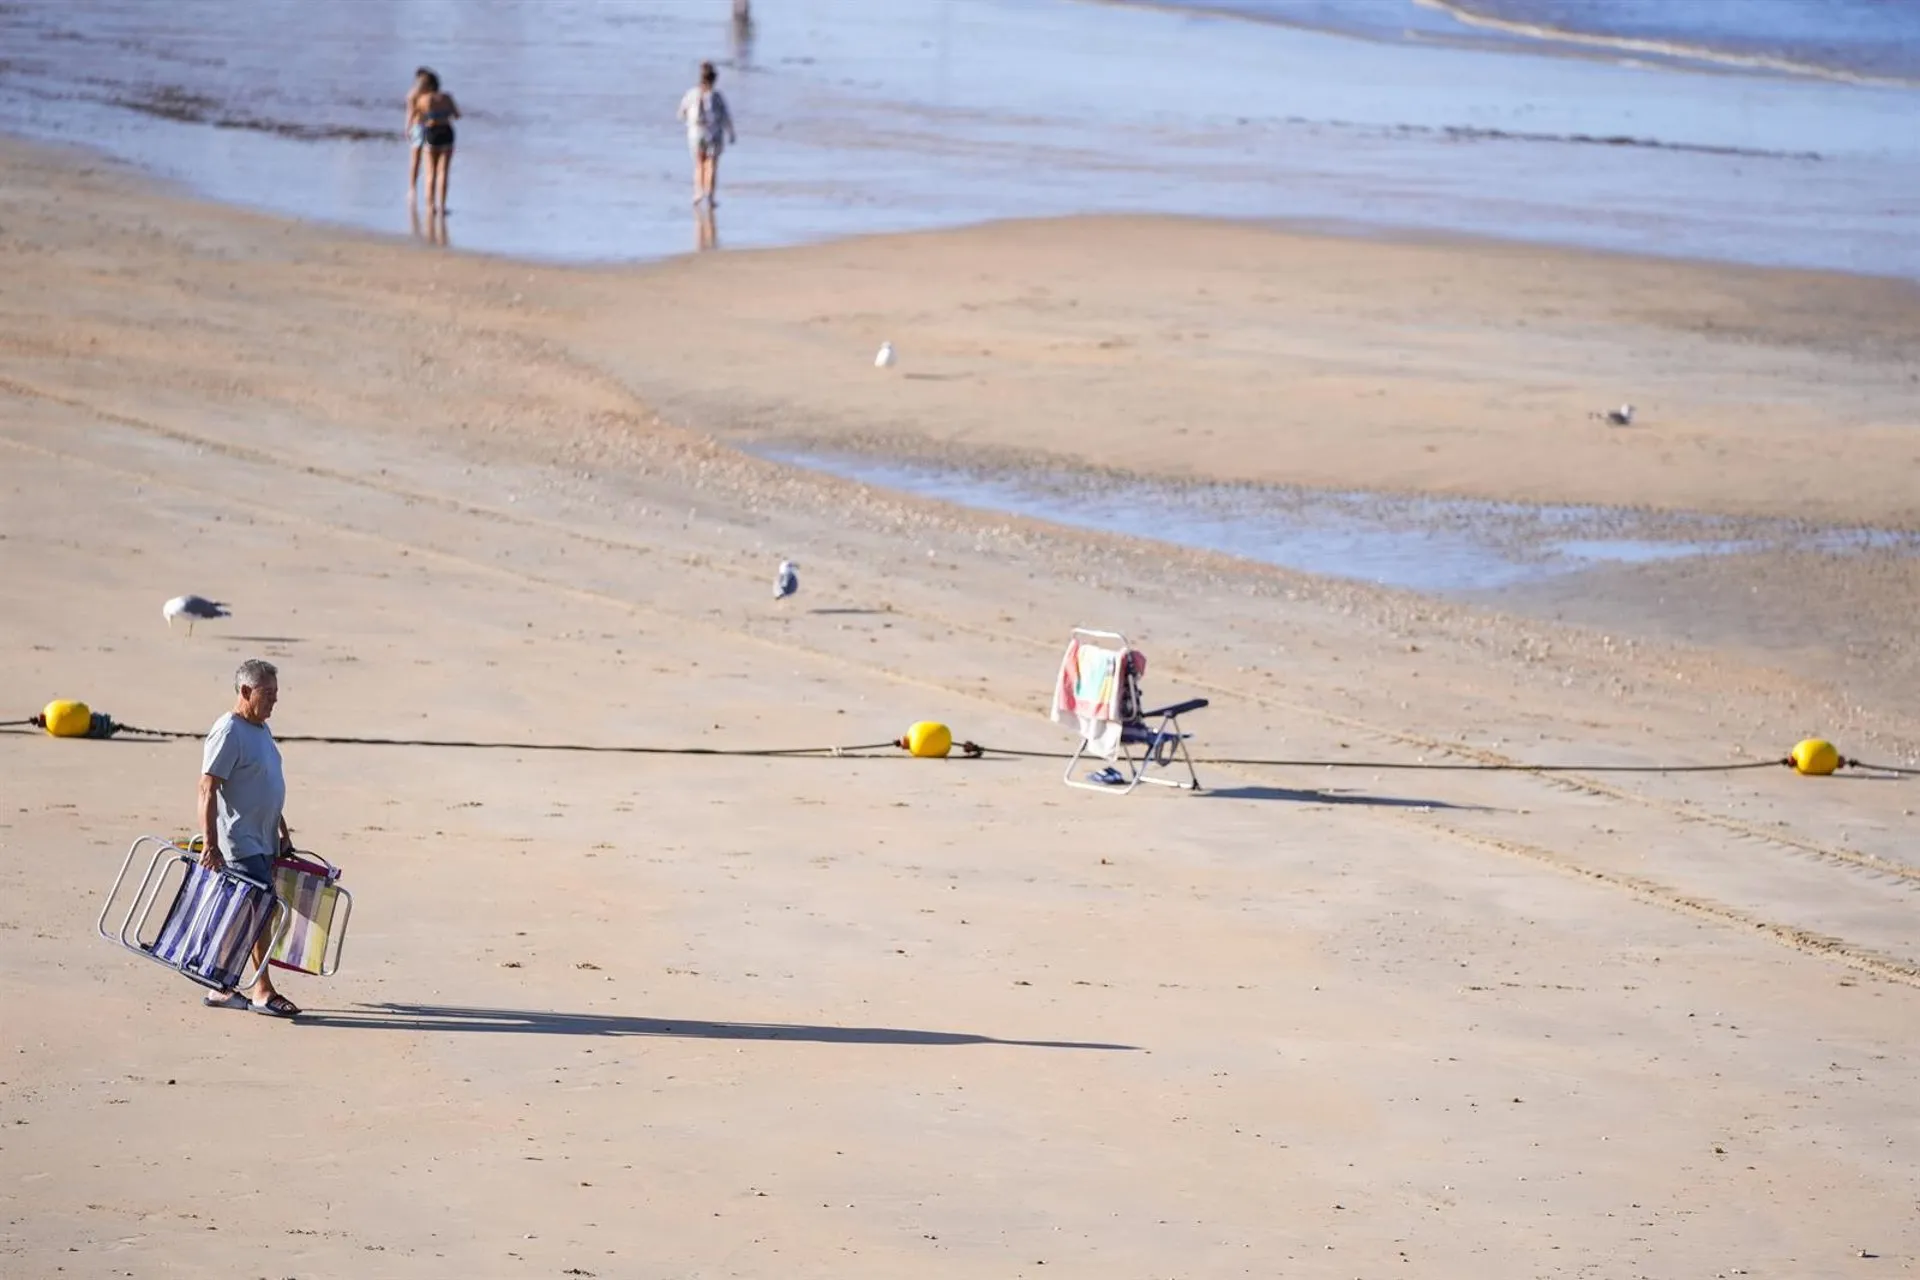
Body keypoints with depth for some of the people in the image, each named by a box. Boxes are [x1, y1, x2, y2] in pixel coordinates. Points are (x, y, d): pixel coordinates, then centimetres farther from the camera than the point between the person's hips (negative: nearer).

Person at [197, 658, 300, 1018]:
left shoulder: (261, 730, 14)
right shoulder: (228, 733, -15)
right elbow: (208, 790, -19)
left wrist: (283, 833, 24)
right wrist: (211, 845, -24)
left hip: (262, 841, 9)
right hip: (240, 843, -9)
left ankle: (221, 988, 16)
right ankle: (262, 990, -3)